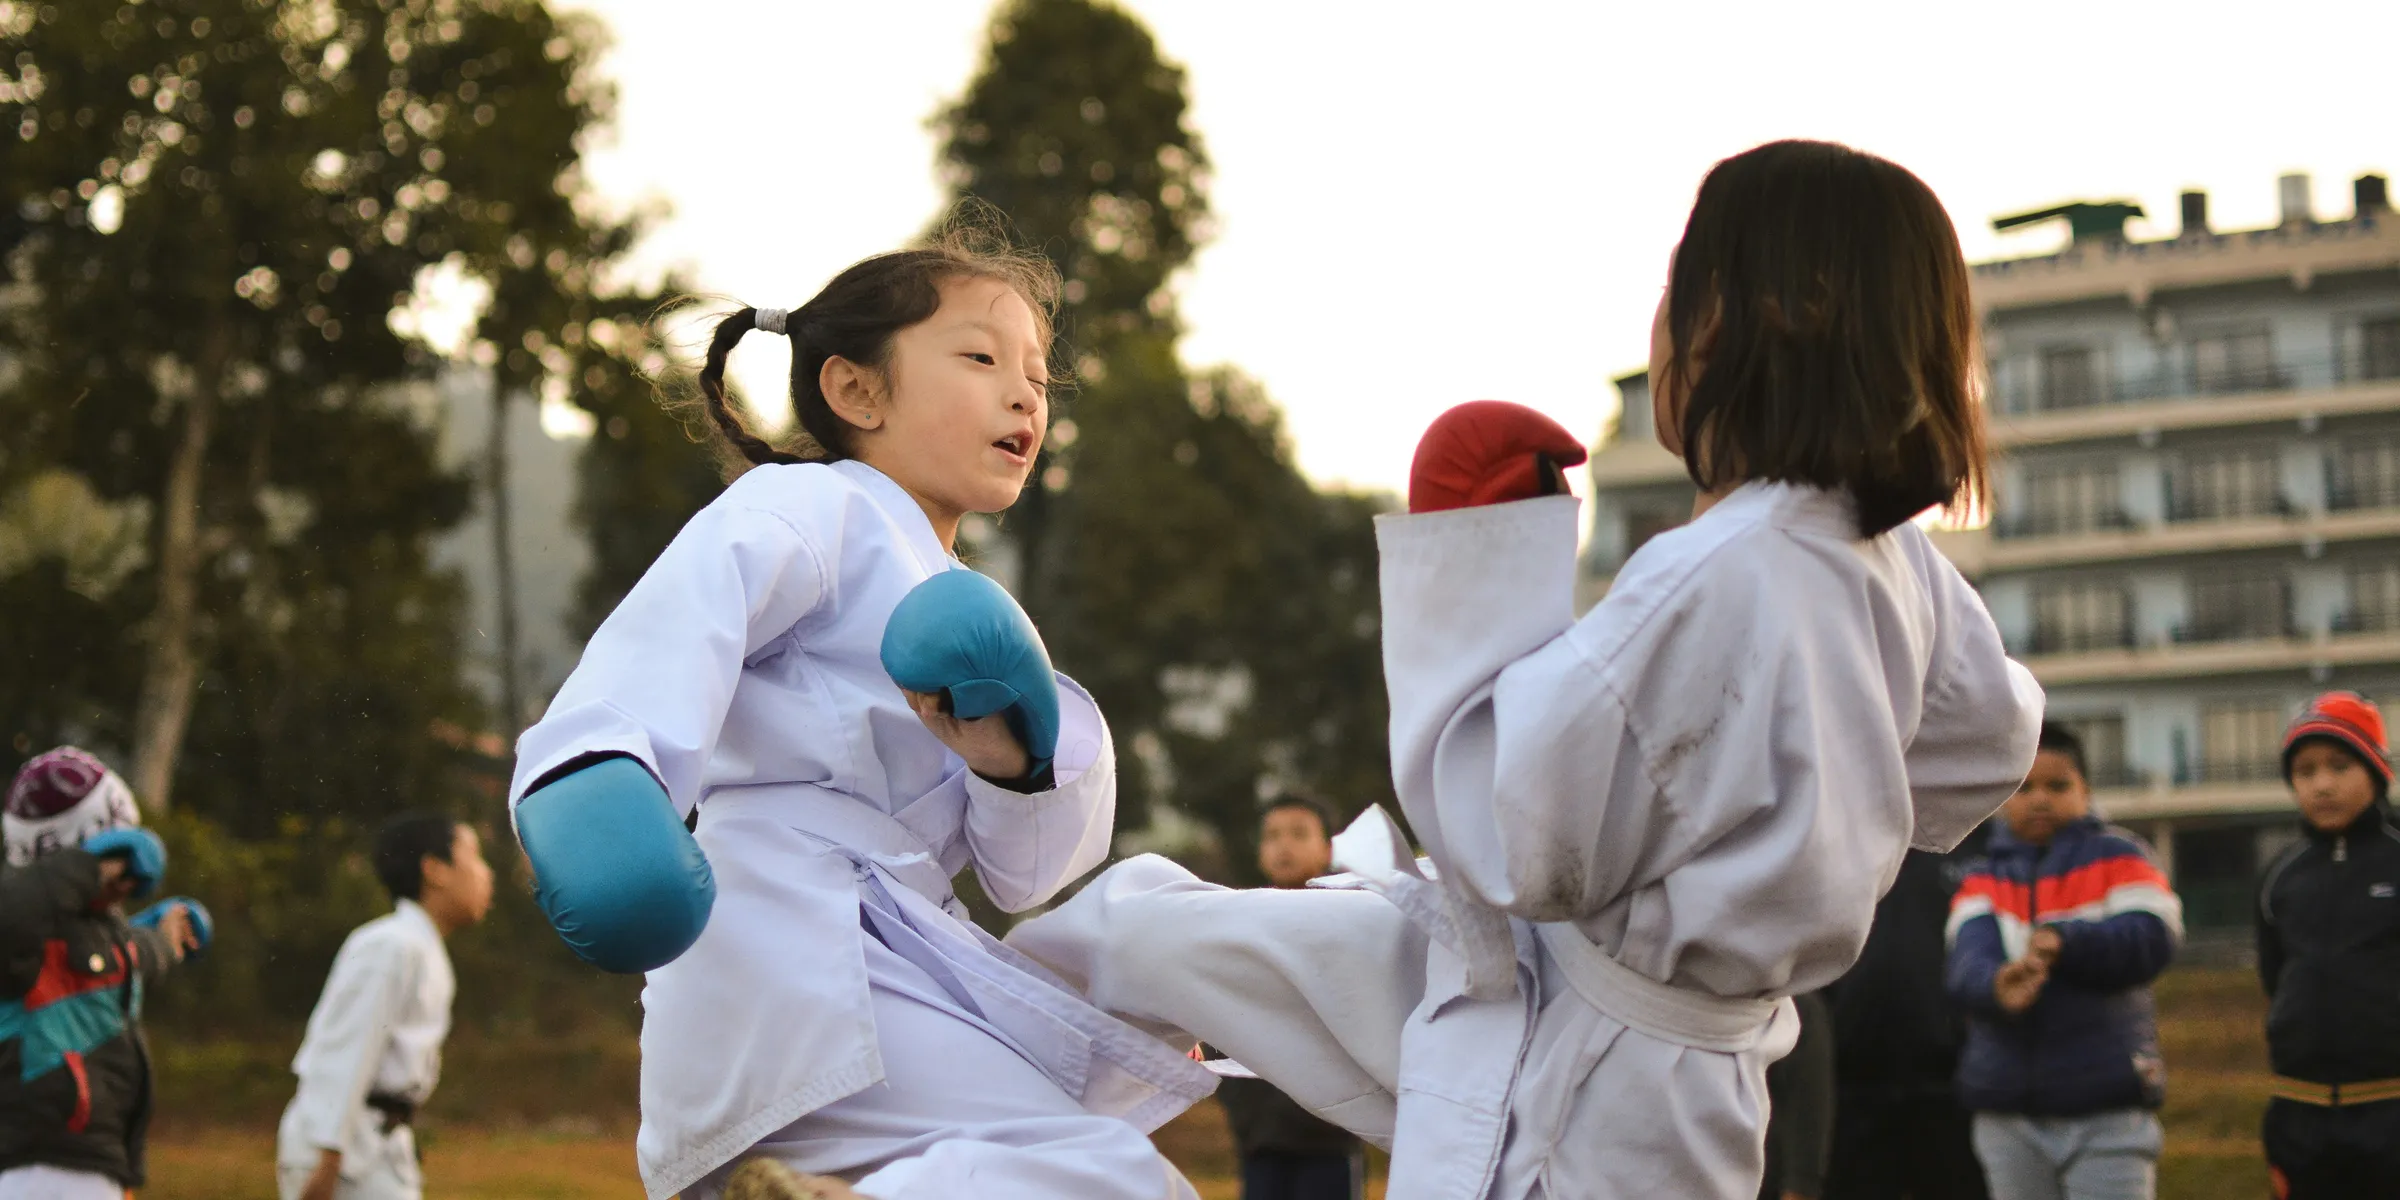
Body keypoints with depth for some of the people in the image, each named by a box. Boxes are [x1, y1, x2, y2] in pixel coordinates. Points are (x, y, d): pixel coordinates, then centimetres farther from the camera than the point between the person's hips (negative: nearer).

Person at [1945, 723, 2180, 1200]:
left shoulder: (2117, 857, 4)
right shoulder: (1982, 882, 9)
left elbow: (2152, 940, -13)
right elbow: (1968, 963, -11)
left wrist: (2063, 940, -26)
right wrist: (1997, 985, -36)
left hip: (2108, 1111, -3)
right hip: (2008, 1116, 3)